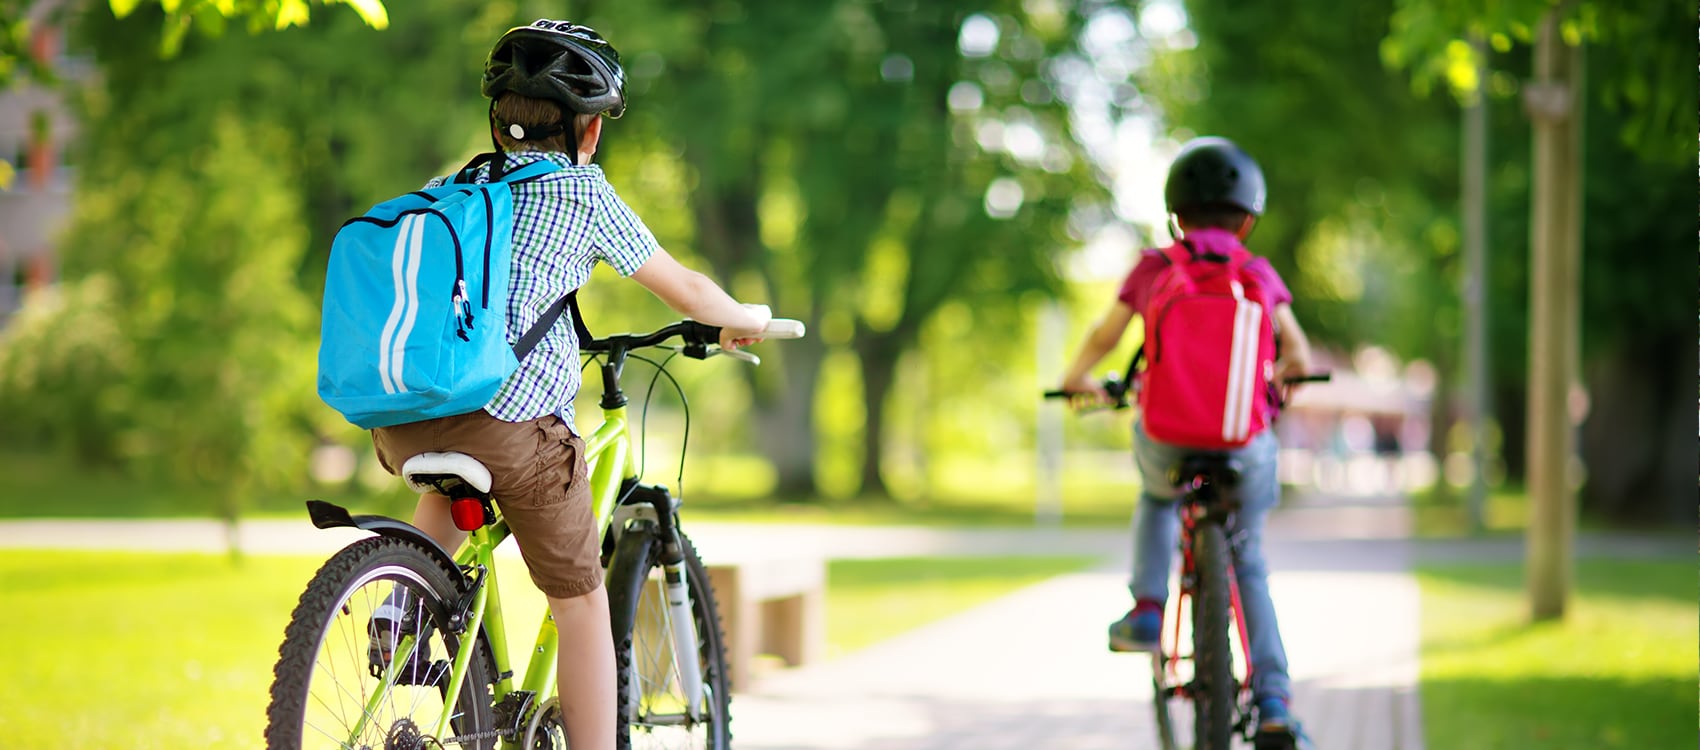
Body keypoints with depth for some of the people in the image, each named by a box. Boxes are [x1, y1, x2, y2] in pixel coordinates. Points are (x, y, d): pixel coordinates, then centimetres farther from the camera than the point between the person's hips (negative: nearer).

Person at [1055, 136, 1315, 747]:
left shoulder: (1153, 269, 4)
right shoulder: (1260, 275, 6)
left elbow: (1103, 336, 13)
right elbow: (1299, 359, 7)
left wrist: (1077, 381, 33)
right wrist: (1279, 381, 30)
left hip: (1166, 436, 0)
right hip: (1243, 440, 0)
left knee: (1157, 499, 36)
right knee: (1247, 565, 18)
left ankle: (1146, 609, 17)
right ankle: (1272, 699, 7)